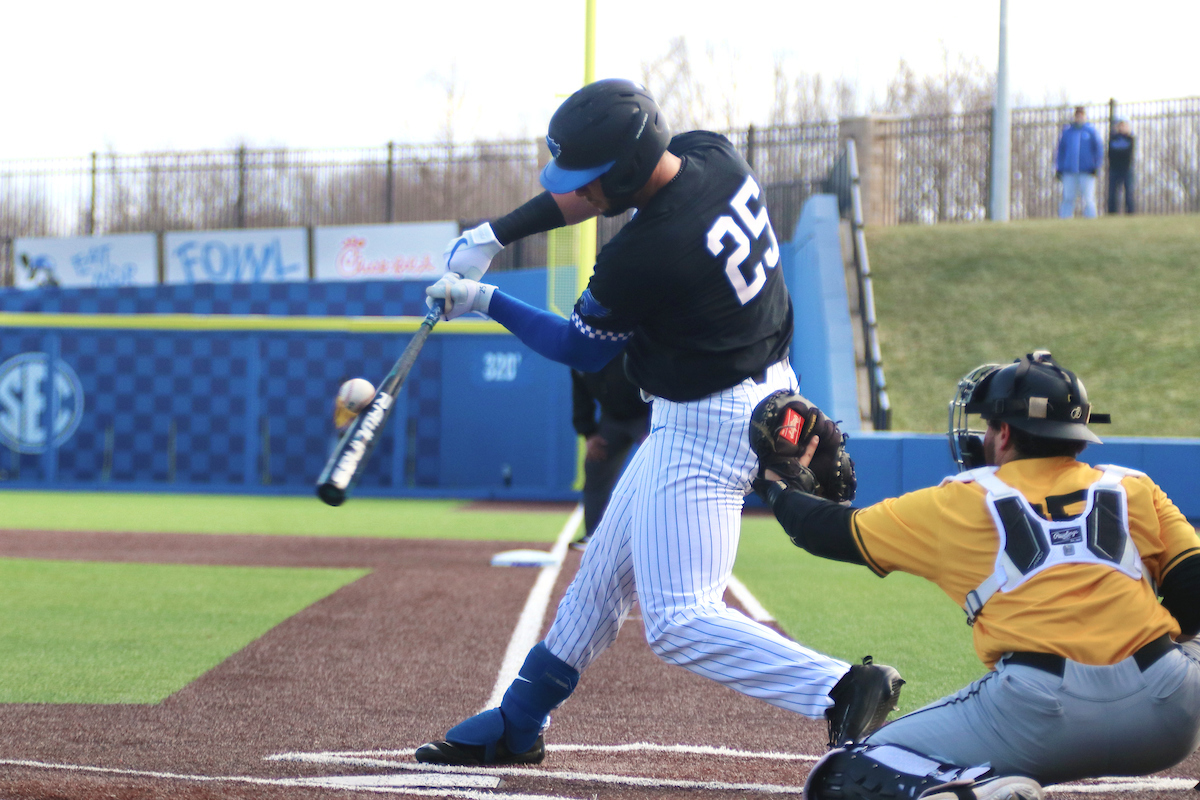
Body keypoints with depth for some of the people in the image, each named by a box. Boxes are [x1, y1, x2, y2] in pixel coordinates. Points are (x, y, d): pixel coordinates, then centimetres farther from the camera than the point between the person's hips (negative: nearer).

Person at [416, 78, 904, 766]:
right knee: (608, 567, 20)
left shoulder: (644, 258, -29)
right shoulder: (712, 155, -6)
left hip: (707, 429, -10)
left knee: (678, 622, -9)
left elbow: (582, 349, -8)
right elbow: (584, 192, 12)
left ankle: (845, 689, -17)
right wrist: (494, 235, 6)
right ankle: (518, 726, 33)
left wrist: (485, 302, 1)